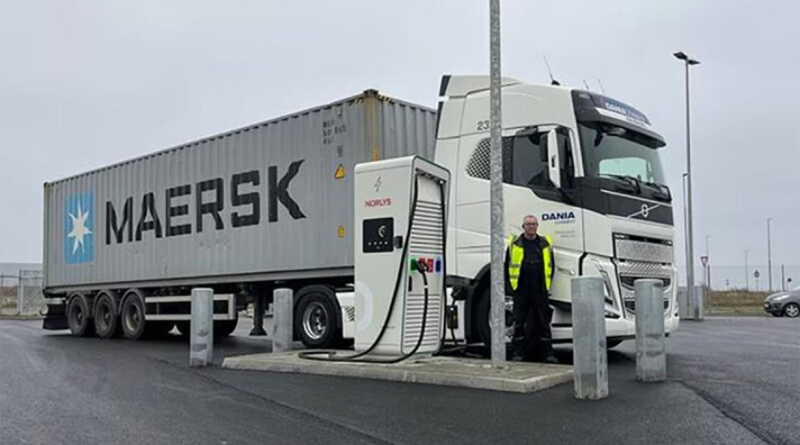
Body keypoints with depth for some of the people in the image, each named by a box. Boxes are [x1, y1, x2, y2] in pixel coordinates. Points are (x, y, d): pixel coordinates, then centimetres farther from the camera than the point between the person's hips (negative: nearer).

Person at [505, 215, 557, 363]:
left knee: (544, 322, 3)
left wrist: (547, 286, 8)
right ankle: (518, 352, 11)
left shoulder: (545, 243, 9)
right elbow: (508, 266, 6)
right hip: (521, 290, -1)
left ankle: (548, 353, 8)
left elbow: (550, 266, 15)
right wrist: (511, 285, 0)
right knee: (519, 322, 3)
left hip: (540, 290, 1)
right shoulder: (515, 243, 3)